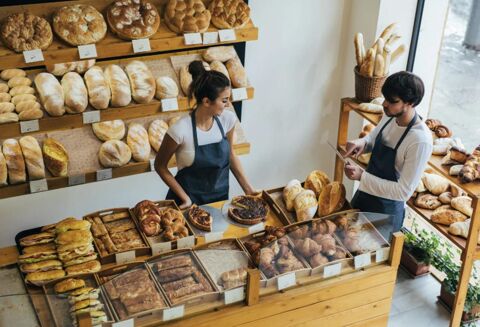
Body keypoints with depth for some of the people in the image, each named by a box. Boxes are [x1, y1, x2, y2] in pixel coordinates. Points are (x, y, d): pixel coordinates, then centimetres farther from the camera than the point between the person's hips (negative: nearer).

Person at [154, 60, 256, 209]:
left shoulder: (227, 119, -12)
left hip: (220, 197, 5)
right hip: (189, 202, -4)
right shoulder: (180, 130, -25)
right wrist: (185, 198, -15)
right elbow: (160, 166, -12)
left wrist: (248, 189, 0)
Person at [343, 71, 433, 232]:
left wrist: (362, 176, -29)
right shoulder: (390, 116, -7)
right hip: (364, 195, 7)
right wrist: (362, 142, -11)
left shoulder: (420, 141, -30)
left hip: (387, 210, -7)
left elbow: (404, 191, -27)